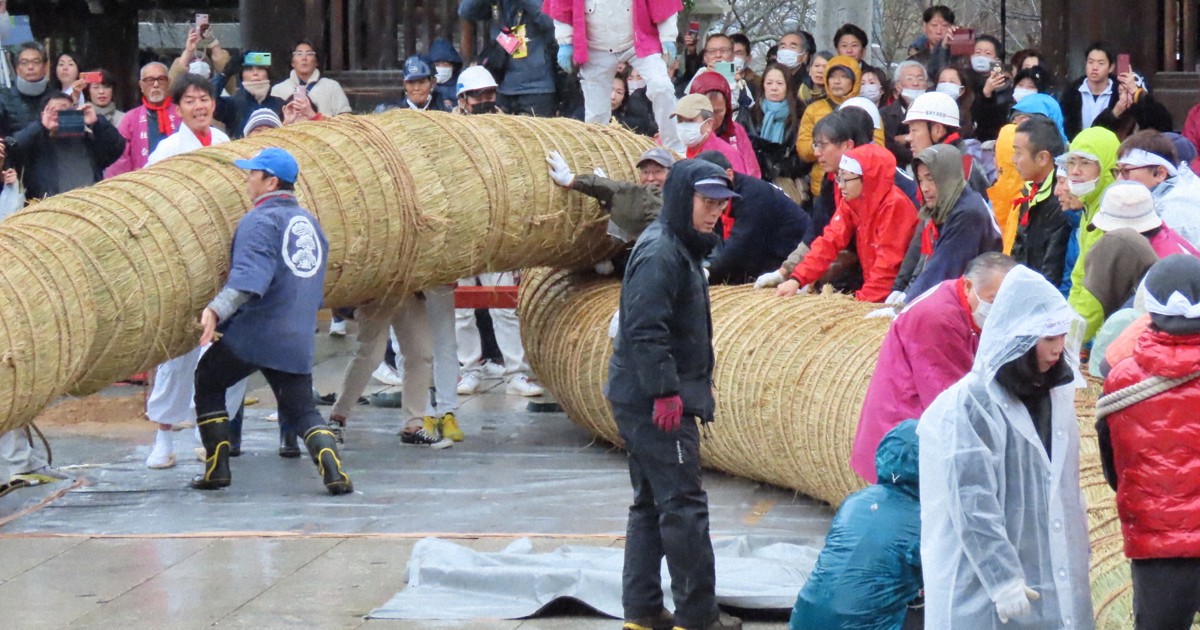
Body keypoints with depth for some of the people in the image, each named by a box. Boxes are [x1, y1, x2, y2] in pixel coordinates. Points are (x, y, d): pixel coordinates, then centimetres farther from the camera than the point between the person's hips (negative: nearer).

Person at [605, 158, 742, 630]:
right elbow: (645, 330, -24)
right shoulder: (659, 254, -17)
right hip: (655, 402, -11)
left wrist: (696, 384, 20)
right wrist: (666, 392, -24)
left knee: (652, 504, 14)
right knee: (684, 506, -7)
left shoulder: (680, 249, 15)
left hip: (645, 401, 11)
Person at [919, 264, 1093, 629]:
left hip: (1053, 578, 7)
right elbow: (971, 506, -17)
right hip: (984, 586, -7)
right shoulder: (967, 407, -14)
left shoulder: (1055, 396, 9)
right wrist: (1002, 580, -19)